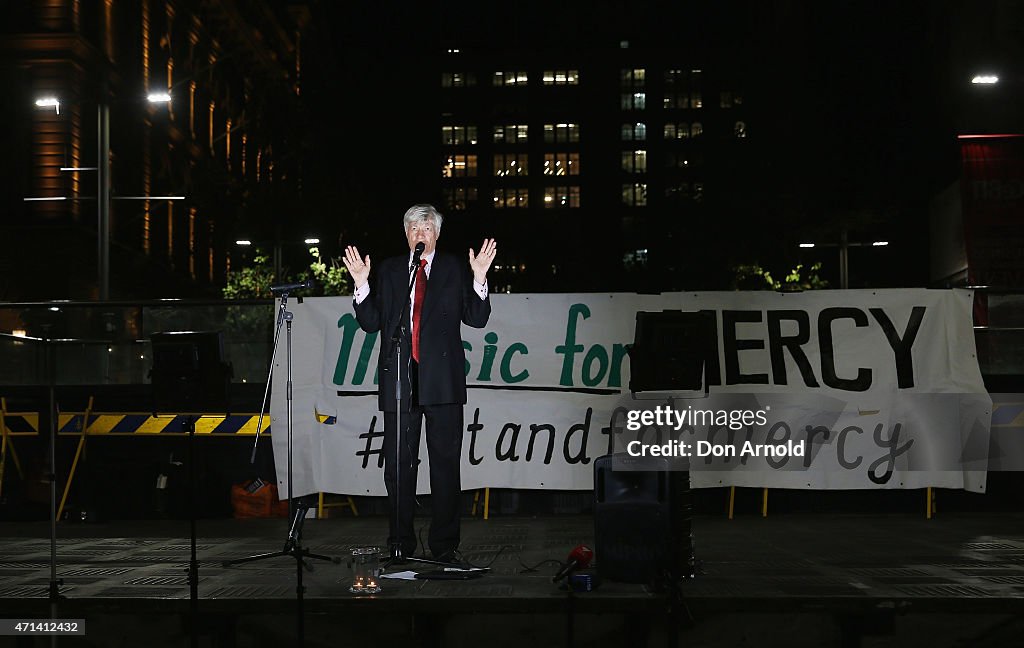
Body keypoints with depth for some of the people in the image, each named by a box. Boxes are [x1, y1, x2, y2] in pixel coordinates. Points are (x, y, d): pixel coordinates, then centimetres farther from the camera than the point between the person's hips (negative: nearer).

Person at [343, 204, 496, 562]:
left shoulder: (455, 269, 8)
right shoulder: (388, 270, 12)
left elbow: (477, 319, 2)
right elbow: (371, 322, 7)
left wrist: (479, 279, -12)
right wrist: (362, 284, -6)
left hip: (442, 380, -1)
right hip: (398, 378, 1)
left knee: (445, 462, 1)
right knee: (398, 465, 4)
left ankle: (444, 543, 8)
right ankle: (401, 542, 13)